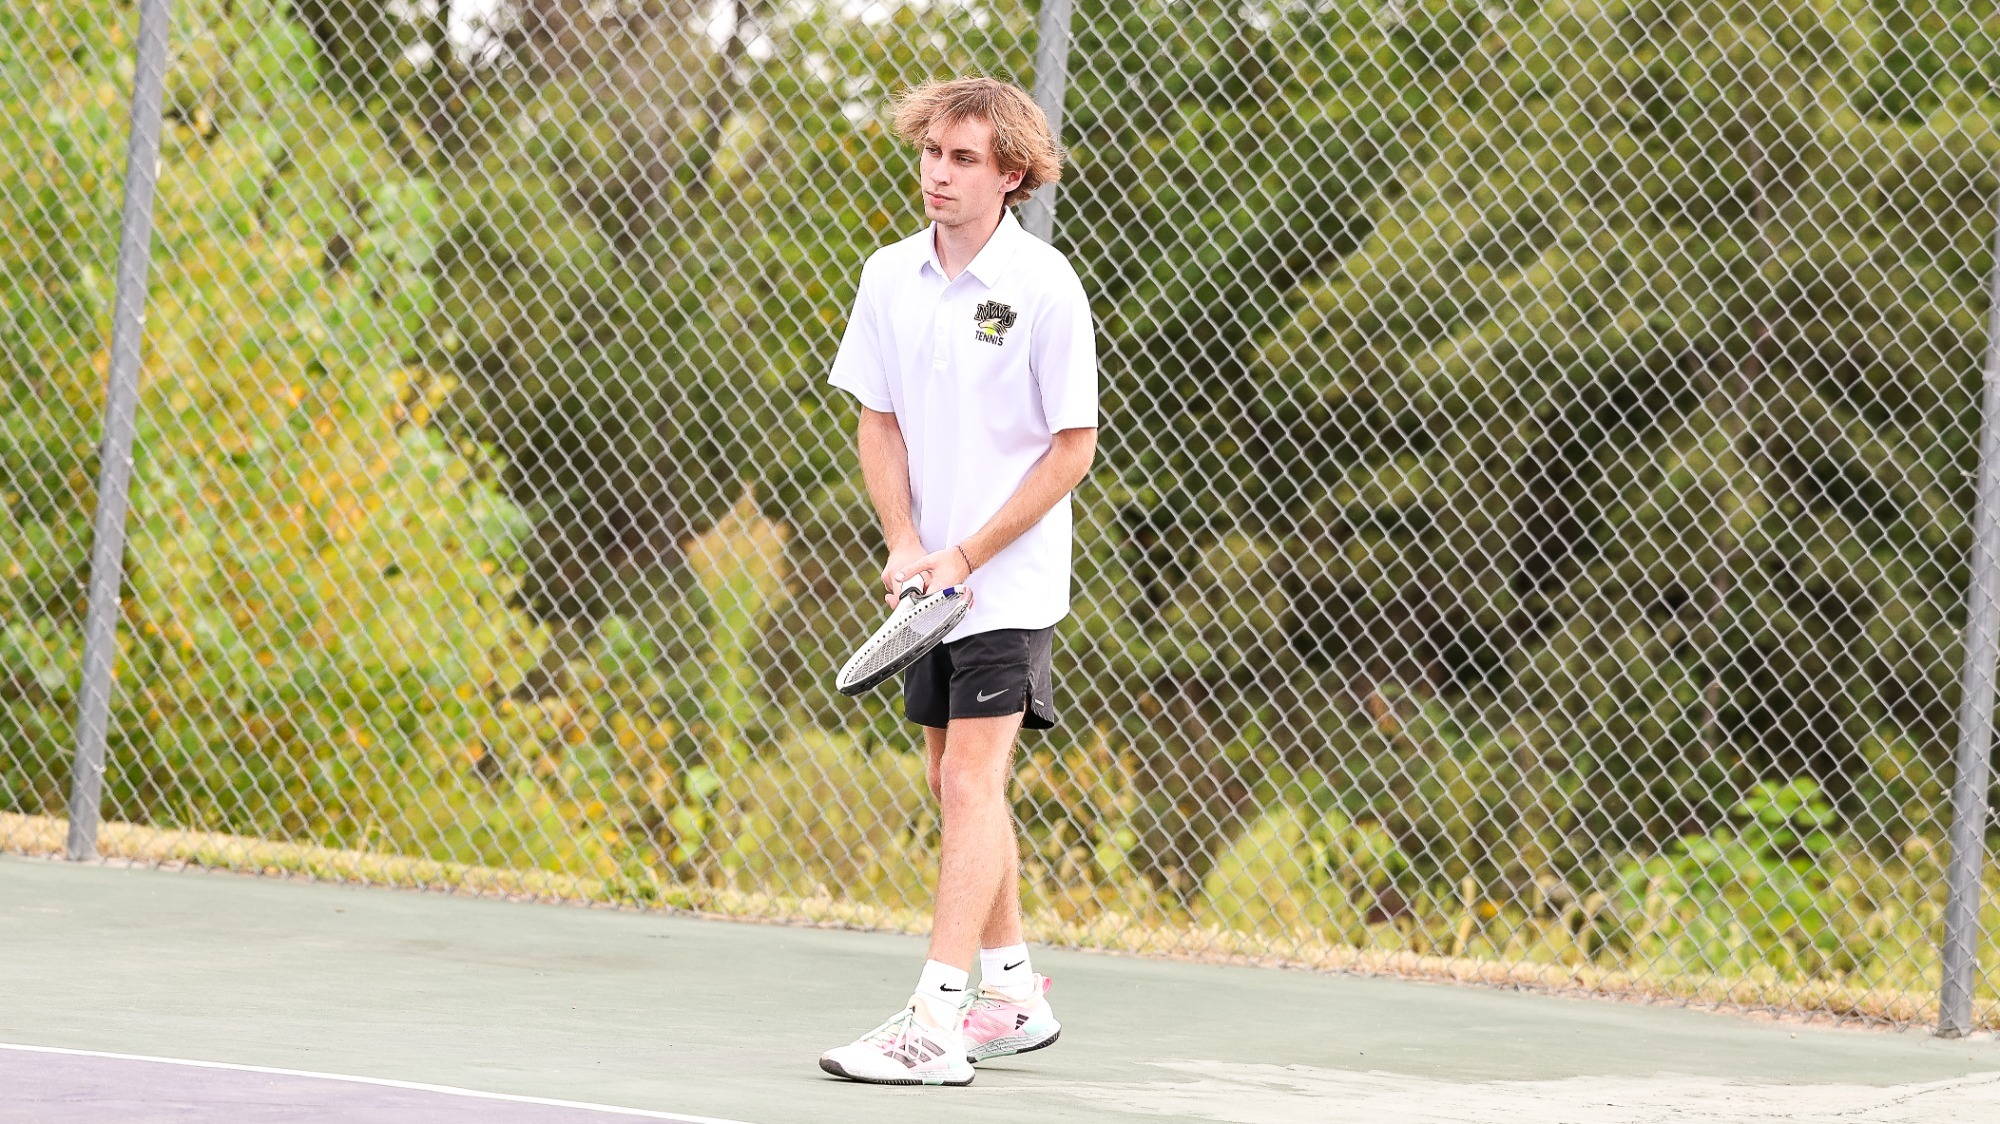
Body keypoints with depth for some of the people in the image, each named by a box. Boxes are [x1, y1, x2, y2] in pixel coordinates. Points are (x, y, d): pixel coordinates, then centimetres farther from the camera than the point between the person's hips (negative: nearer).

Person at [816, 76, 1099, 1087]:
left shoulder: (1044, 285, -13)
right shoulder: (890, 275, 3)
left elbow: (1074, 445, -10)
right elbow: (879, 422, 9)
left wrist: (966, 556, -14)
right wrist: (904, 545, -6)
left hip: (1010, 581, -6)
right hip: (930, 581, 6)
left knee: (971, 783, -12)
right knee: (956, 783, 11)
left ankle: (934, 1025, -16)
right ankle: (1014, 994, 24)